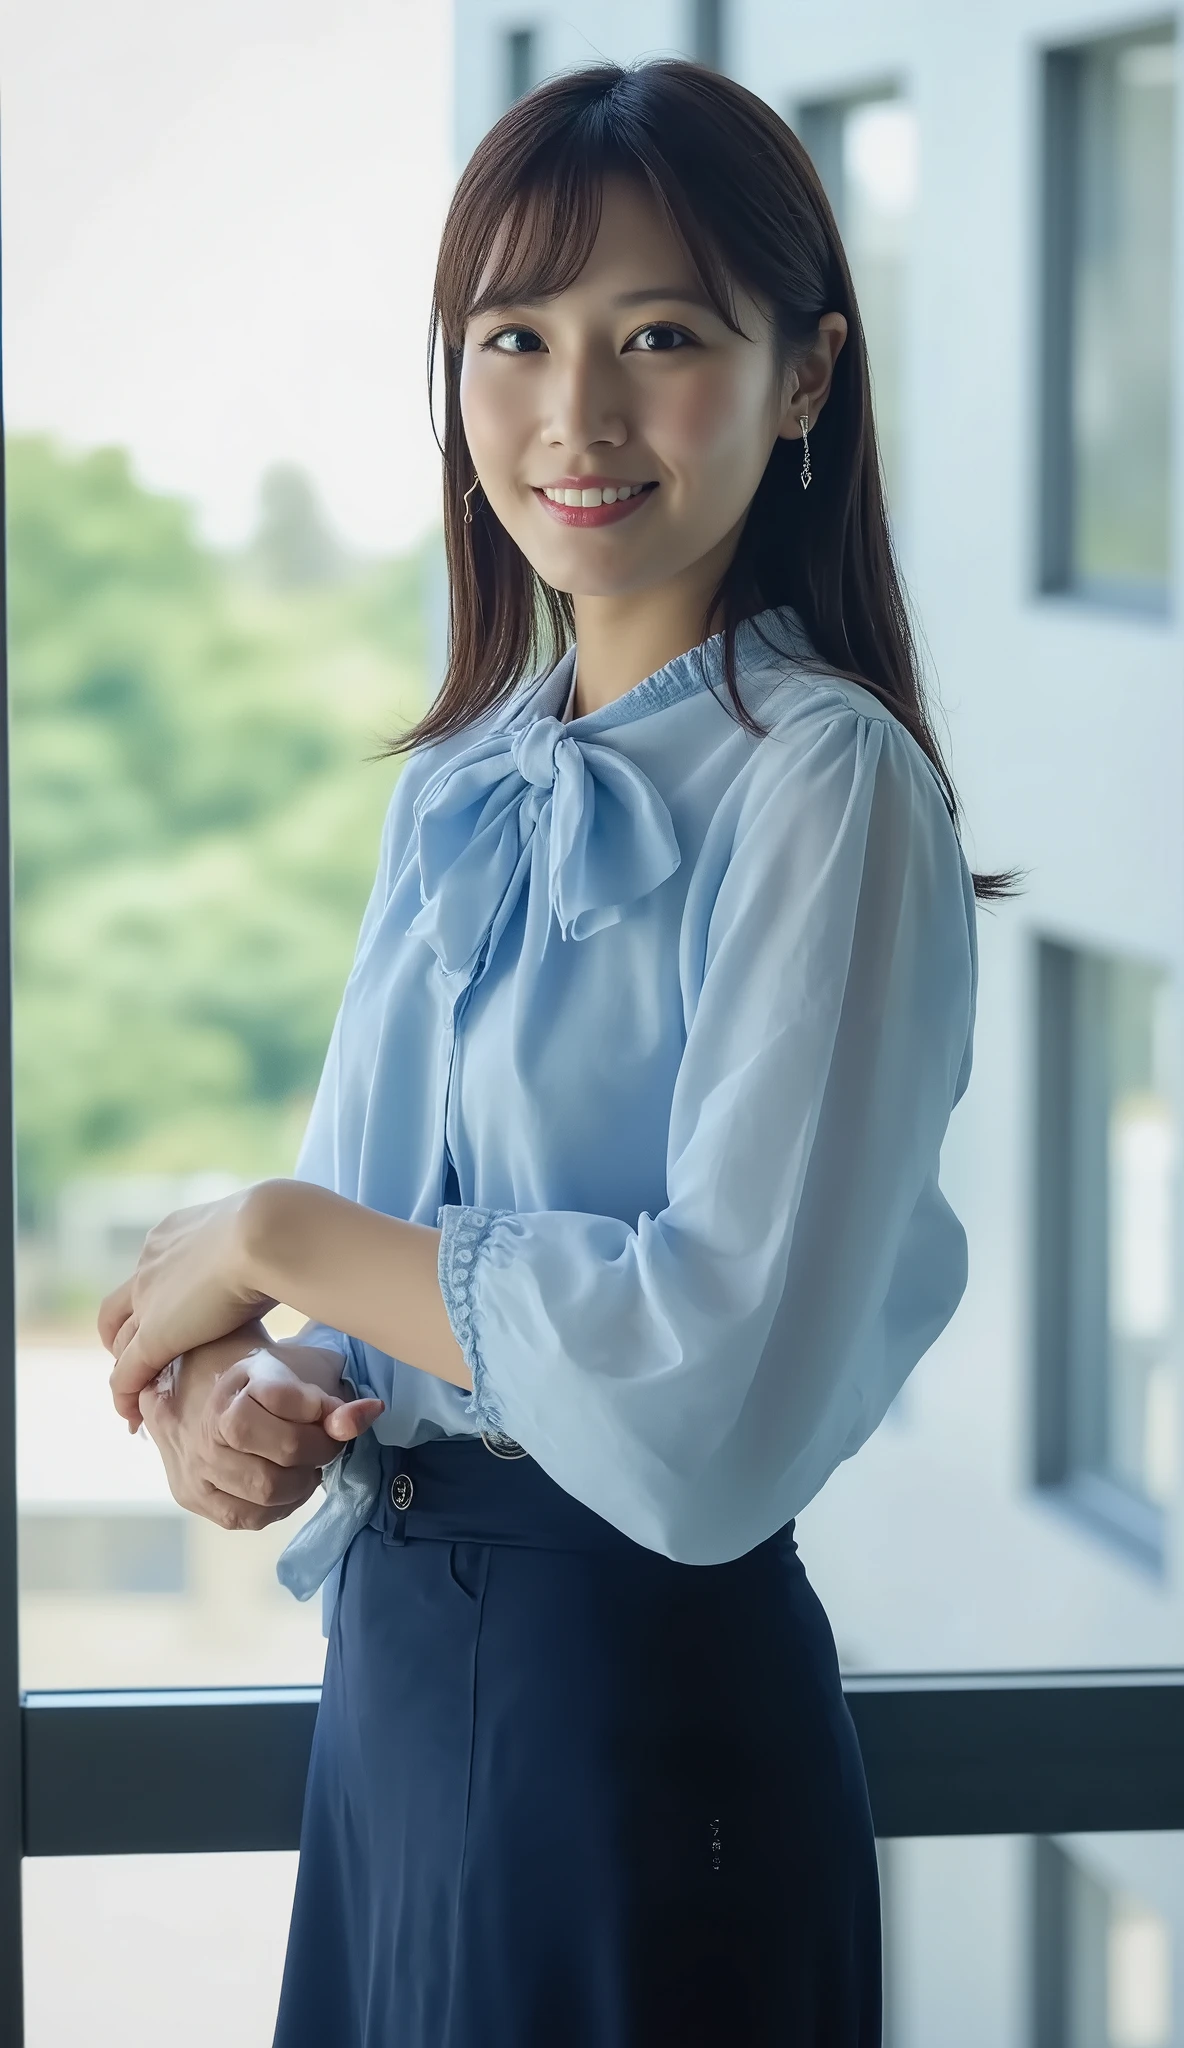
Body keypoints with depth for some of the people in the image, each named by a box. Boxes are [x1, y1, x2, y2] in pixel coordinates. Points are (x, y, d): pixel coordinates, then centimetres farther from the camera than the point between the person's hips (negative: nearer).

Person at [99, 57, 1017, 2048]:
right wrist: (234, 1395, -8)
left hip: (647, 1681, -7)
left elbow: (724, 1366, -24)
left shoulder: (826, 784, -15)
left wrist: (272, 1241, -16)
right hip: (396, 1655, 7)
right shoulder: (462, 780, 8)